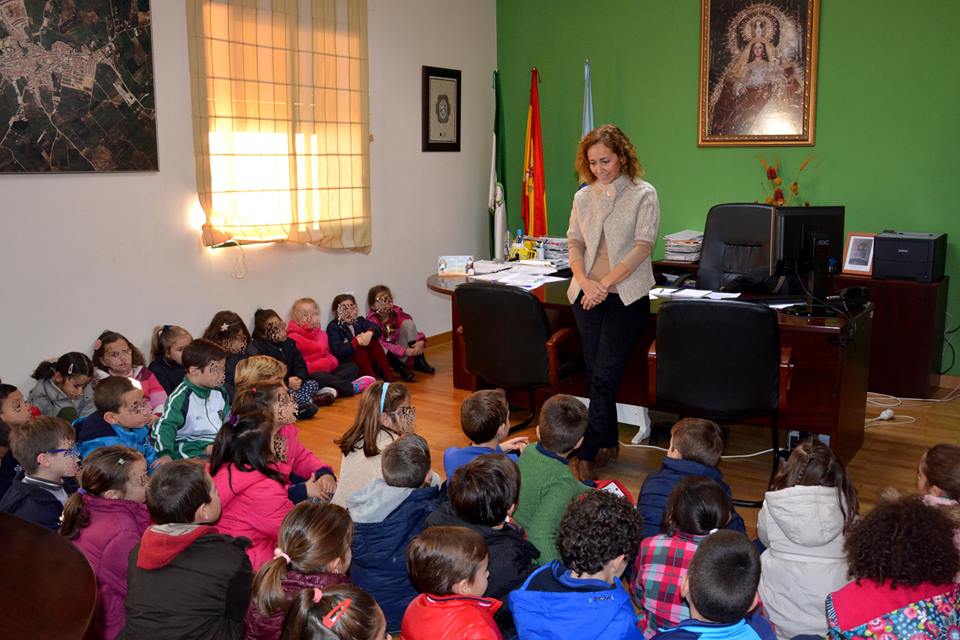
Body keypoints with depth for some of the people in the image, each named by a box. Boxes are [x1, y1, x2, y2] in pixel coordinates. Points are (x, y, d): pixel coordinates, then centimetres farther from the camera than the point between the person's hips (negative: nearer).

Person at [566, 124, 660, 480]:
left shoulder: (643, 195, -2)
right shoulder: (583, 197, 12)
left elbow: (643, 246, -9)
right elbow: (575, 243, 10)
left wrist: (606, 283, -16)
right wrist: (585, 282, -8)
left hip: (626, 295, -4)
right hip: (587, 296, 5)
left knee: (604, 376, -11)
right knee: (595, 374, 7)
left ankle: (588, 455, -7)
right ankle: (608, 445, 21)